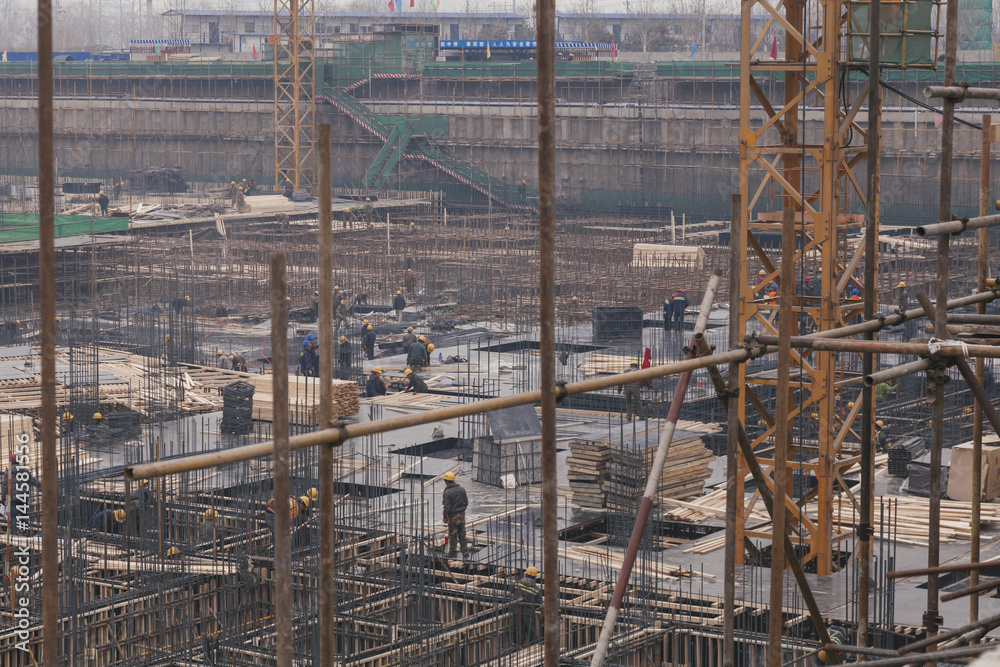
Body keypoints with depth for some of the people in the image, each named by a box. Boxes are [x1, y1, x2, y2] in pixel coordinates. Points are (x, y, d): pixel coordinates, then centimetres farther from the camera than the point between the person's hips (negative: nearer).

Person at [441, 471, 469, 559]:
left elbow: (446, 507, -18)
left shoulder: (447, 493, -18)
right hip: (462, 514, 6)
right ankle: (465, 552, 12)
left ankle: (453, 552, 17)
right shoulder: (461, 489, 2)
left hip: (453, 516, -6)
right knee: (462, 534, 11)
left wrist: (444, 517, -7)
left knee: (452, 534, 7)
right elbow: (466, 502, 9)